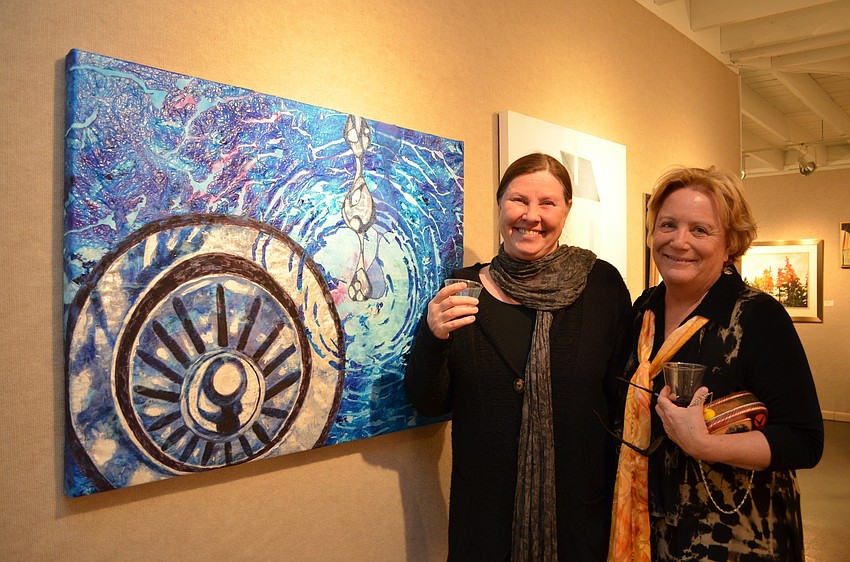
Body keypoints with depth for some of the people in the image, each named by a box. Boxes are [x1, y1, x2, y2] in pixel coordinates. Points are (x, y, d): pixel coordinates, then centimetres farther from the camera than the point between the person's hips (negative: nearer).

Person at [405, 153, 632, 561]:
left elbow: (626, 397, 0)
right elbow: (430, 404, -1)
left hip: (581, 508, 0)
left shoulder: (602, 284, -6)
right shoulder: (463, 289, -4)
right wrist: (431, 338, -18)